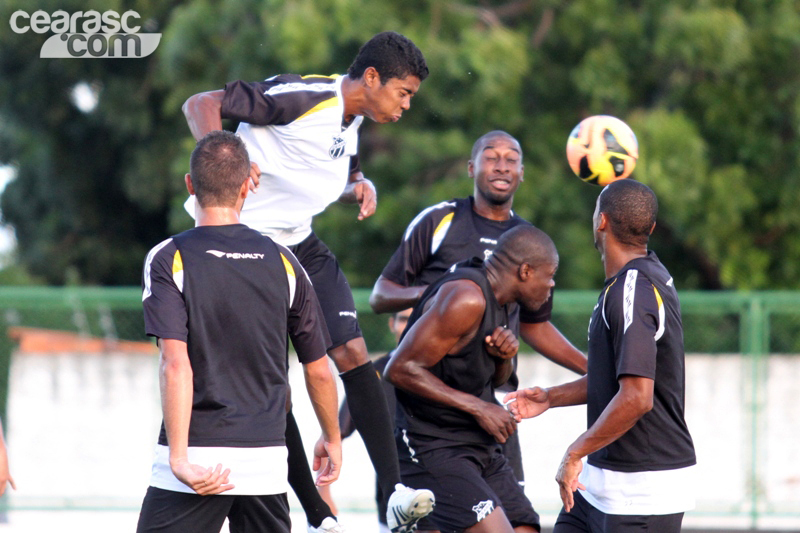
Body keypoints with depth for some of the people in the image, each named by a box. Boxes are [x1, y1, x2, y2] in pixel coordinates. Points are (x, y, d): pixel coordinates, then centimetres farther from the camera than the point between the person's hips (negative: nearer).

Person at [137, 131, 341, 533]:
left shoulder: (169, 259, -5)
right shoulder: (282, 261, 6)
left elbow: (176, 365, -17)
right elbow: (318, 370, 12)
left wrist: (180, 458, -21)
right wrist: (332, 438, 28)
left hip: (198, 458, -3)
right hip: (266, 461, 3)